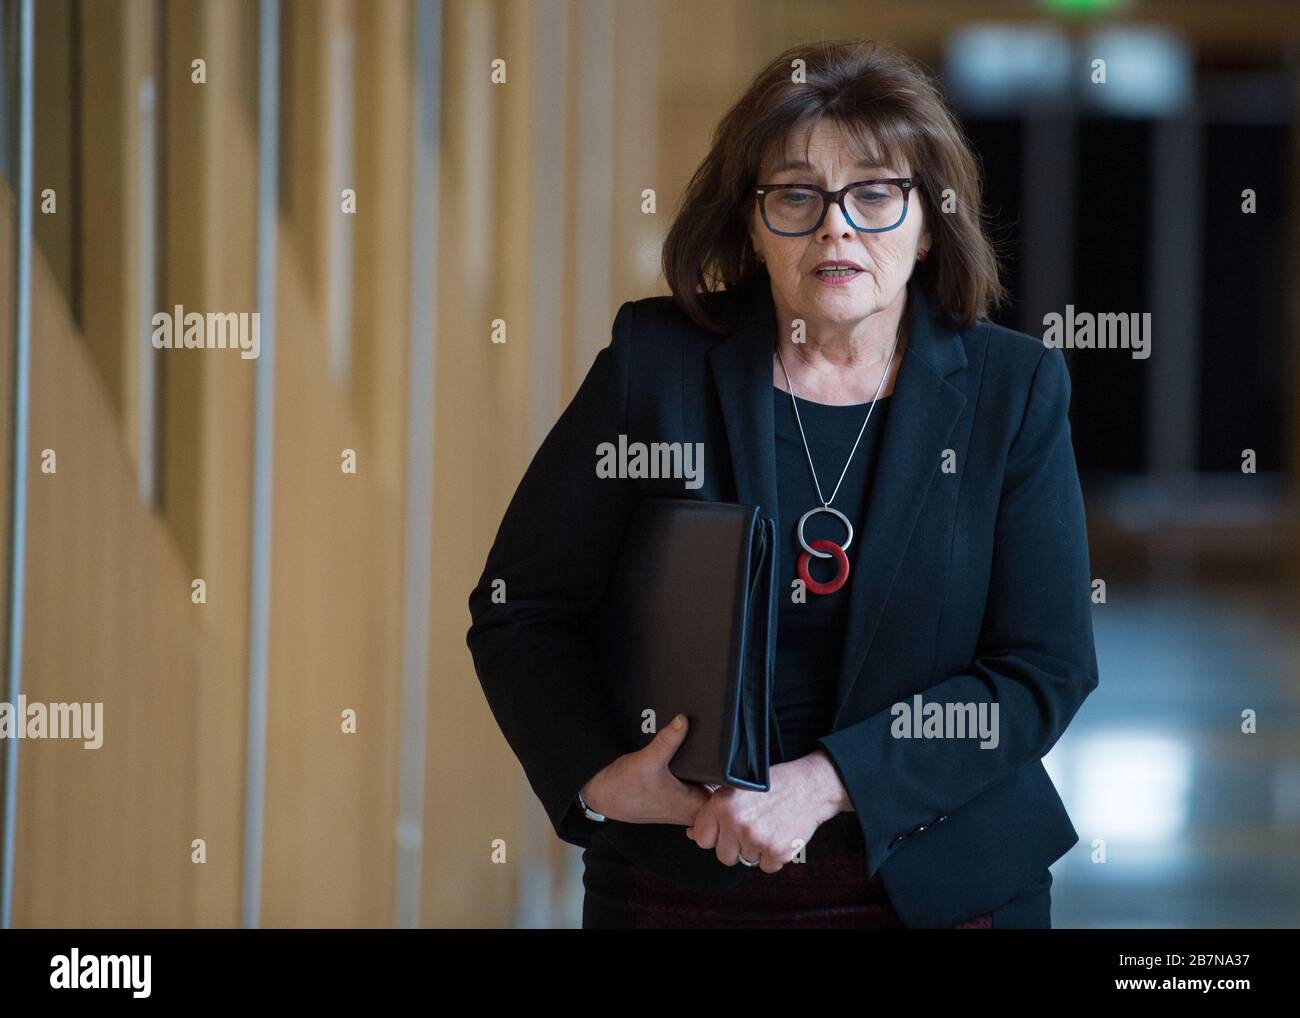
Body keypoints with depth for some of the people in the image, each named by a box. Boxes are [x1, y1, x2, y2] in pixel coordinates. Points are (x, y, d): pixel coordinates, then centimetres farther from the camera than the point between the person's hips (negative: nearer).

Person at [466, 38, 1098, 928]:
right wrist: (599, 779, -17)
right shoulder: (655, 361, -5)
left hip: (938, 880, 0)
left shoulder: (1013, 389, -4)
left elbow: (1047, 670, -9)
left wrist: (823, 783, -20)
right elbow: (519, 608, 1)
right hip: (681, 880, 0)